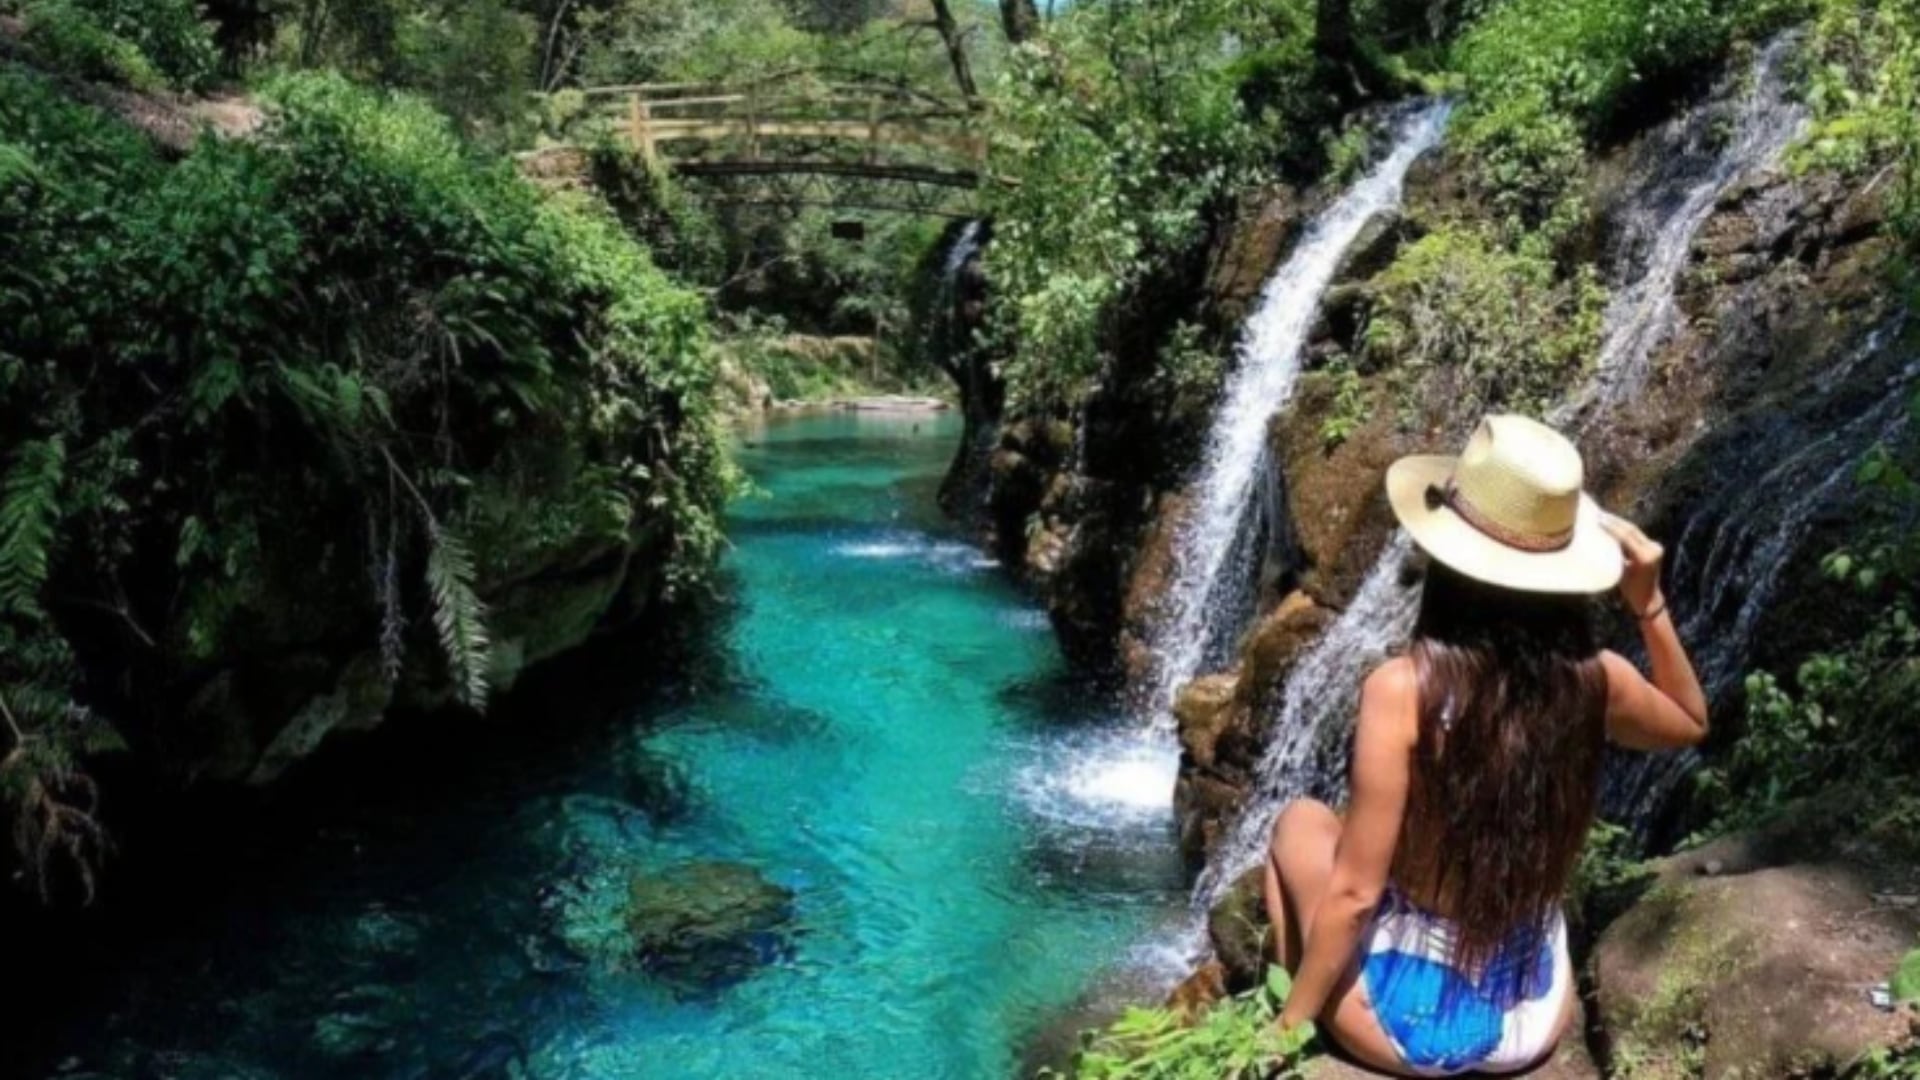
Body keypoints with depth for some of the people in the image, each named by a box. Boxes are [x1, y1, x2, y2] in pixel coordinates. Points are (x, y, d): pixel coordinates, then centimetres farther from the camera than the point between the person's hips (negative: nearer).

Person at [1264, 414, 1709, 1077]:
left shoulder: (1403, 690, -25)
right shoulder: (1596, 681, -11)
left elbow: (1354, 893, -21)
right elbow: (1691, 723, 13)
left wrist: (1289, 1025, -7)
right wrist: (1649, 604, 3)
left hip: (1410, 1021, -4)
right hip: (1535, 1022, 4)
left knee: (1300, 823, 20)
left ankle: (1306, 1020, 28)